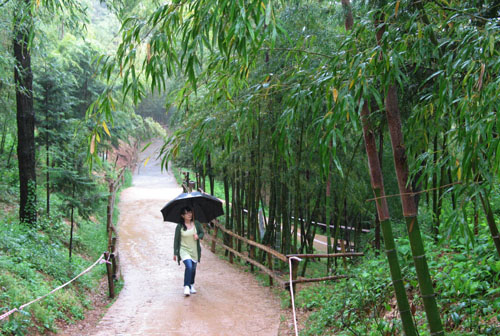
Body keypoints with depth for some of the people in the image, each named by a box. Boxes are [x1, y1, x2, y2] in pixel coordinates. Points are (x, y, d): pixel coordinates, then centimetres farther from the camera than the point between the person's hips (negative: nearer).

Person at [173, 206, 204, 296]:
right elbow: (176, 240, -2)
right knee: (189, 266, -22)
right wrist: (175, 253, -1)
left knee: (193, 269, 12)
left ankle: (192, 285, 35)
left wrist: (198, 236, -13)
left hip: (194, 250, 3)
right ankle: (186, 287, -15)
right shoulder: (179, 226, -8)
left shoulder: (196, 224, -2)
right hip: (184, 249, -3)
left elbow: (202, 233, 11)